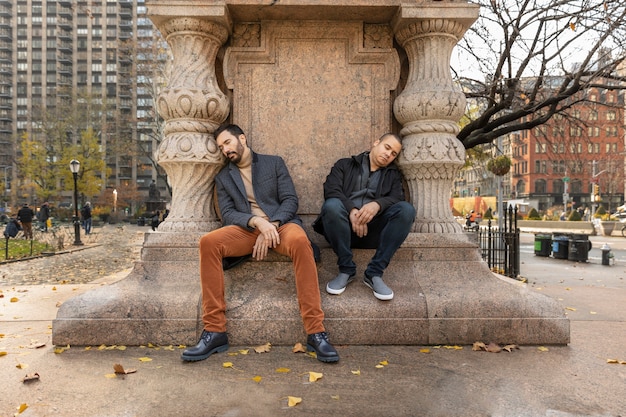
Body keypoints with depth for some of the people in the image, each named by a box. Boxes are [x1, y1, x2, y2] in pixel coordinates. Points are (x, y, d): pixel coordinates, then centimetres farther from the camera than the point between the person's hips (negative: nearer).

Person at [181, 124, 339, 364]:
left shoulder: (274, 163, 15)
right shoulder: (223, 178, 20)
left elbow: (290, 200, 4)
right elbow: (227, 214, 6)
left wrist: (271, 226, -14)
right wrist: (256, 221, -15)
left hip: (281, 223, -2)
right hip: (247, 229, 2)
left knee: (300, 240, -37)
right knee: (208, 242, -27)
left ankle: (316, 332, -34)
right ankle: (214, 331, -22)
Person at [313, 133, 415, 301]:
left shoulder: (393, 174, 22)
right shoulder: (345, 164, 16)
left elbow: (397, 197, 1)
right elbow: (331, 190, -2)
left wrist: (377, 204, -22)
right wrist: (352, 210, -20)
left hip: (375, 228, 2)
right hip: (346, 225, -1)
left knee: (406, 209, -24)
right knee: (332, 205, -33)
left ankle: (374, 273, -20)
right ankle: (346, 270, -17)